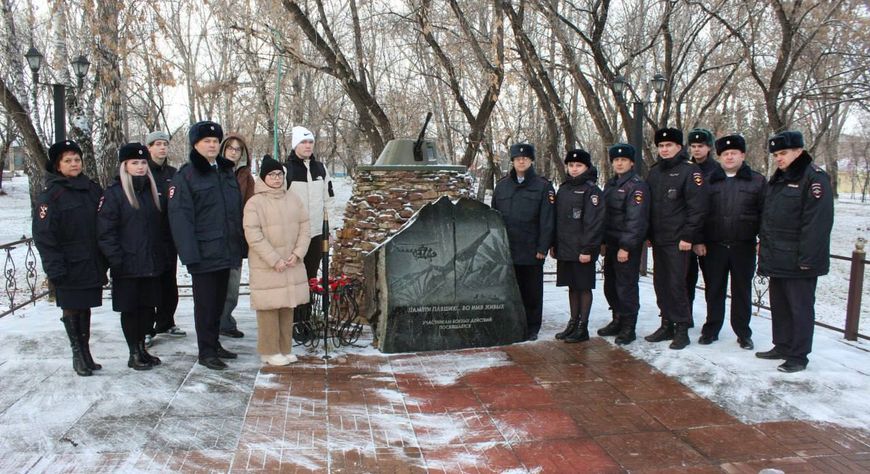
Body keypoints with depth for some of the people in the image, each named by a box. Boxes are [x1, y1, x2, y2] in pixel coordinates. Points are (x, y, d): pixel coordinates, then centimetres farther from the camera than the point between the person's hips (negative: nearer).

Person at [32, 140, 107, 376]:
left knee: (85, 308, 12)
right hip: (70, 268, -5)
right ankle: (79, 355, 14)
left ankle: (85, 354, 20)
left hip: (92, 265, 5)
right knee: (71, 310, 4)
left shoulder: (92, 189, 9)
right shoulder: (50, 196, -6)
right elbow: (44, 236, -10)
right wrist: (54, 268, -16)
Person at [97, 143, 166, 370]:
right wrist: (116, 260, -16)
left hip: (152, 263, 5)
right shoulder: (114, 193, -6)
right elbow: (105, 231, -11)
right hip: (128, 264, -5)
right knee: (130, 308, 4)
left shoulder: (152, 190, 12)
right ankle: (134, 354, 16)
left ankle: (142, 348, 24)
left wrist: (162, 256, 9)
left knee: (148, 306, 10)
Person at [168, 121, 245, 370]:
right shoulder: (186, 176, -6)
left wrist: (241, 245, 10)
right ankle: (206, 351, 12)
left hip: (227, 252, 6)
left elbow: (238, 212, 16)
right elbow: (180, 218, -12)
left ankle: (214, 344, 28)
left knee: (219, 301, 15)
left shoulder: (227, 172, 14)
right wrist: (190, 254, -18)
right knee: (205, 303, 2)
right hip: (204, 254, -6)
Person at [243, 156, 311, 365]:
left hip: (292, 264, 5)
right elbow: (253, 235, -13)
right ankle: (269, 352, 12)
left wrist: (297, 253, -6)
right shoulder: (254, 203, -8)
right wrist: (274, 260, -16)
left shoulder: (293, 199, 8)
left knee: (288, 307, 11)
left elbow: (304, 227, 7)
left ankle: (285, 349, 23)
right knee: (269, 308, 0)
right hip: (266, 267, -5)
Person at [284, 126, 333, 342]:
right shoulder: (286, 169, -7)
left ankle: (306, 319, 21)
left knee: (311, 278, 11)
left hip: (316, 232, 5)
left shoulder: (320, 168, 11)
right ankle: (295, 322, 9)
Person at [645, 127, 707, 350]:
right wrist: (648, 235, 12)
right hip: (658, 239, 7)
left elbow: (697, 206, -12)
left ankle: (682, 329, 6)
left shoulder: (690, 171, -7)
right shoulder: (654, 172, 14)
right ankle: (667, 325, 21)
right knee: (660, 283, 10)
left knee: (676, 284, -5)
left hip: (677, 241, -7)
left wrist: (688, 236, -16)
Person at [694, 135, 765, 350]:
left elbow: (764, 213, 2)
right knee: (714, 289, 7)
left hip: (744, 247, -1)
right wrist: (699, 241, -1)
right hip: (714, 246, 1)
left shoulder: (757, 181, 5)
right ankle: (711, 330, 19)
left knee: (742, 291, 8)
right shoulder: (710, 182, 7)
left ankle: (743, 333, 18)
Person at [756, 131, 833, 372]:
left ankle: (798, 356, 10)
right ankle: (782, 346, 29)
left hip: (798, 262, -9)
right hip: (777, 259, 9)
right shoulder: (777, 179, 16)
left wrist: (807, 257, -21)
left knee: (800, 308, 1)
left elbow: (818, 221, -19)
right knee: (779, 305, 16)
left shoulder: (814, 177, -12)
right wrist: (764, 244, 17)